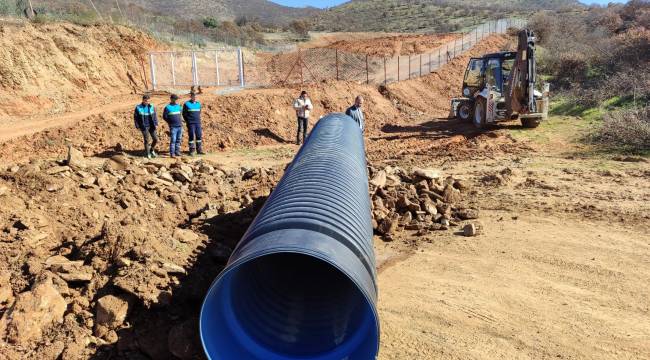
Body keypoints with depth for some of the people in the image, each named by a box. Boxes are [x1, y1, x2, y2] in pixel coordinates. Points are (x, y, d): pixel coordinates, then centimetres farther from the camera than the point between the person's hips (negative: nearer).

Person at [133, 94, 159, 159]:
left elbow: (154, 116, 5)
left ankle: (152, 150, 29)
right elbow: (135, 117, 0)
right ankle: (147, 154, 11)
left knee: (155, 139, 3)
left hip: (151, 126, 3)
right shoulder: (138, 107, -6)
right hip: (144, 127, -3)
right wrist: (137, 126, -4)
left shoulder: (151, 107, 0)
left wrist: (156, 124, -5)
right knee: (147, 140, -4)